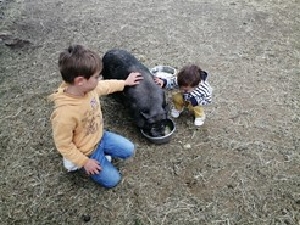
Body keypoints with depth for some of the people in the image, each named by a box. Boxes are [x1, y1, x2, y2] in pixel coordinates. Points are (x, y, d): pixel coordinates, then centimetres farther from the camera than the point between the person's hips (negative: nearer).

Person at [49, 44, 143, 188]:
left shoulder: (88, 87, -19)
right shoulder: (65, 114, -40)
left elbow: (105, 86, 7)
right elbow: (63, 145, -26)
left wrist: (125, 82, 17)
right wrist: (85, 162, -18)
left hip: (100, 137, 7)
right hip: (86, 153, -7)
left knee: (129, 150, 8)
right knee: (112, 180, 1)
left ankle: (100, 153, 19)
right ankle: (78, 163, 14)